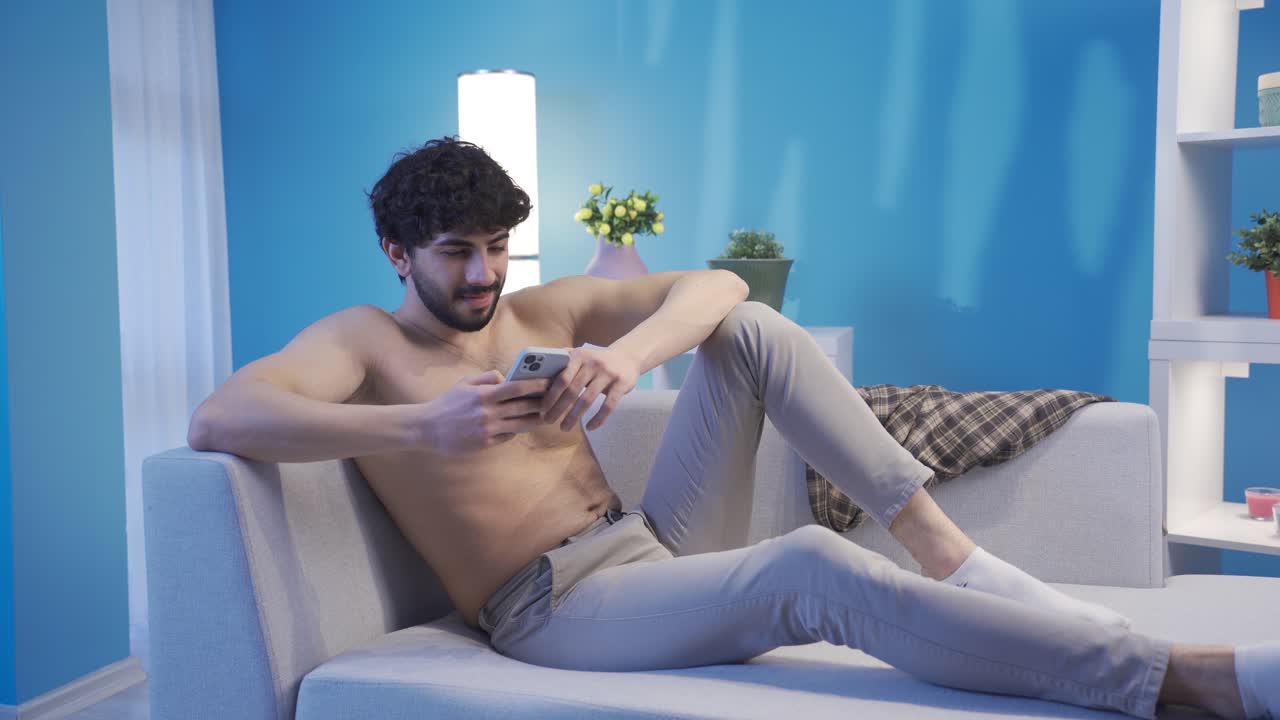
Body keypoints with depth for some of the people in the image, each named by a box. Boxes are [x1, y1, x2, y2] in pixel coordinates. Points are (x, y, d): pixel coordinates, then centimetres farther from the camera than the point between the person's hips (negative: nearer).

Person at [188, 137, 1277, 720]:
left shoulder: (539, 313, 14)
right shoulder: (363, 341, 0)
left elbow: (713, 285, 4)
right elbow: (216, 420, -20)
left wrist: (629, 353, -20)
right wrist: (417, 427, -33)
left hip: (652, 545, 7)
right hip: (555, 611, -7)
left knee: (747, 328, -7)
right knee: (813, 568, -33)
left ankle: (943, 548, -15)